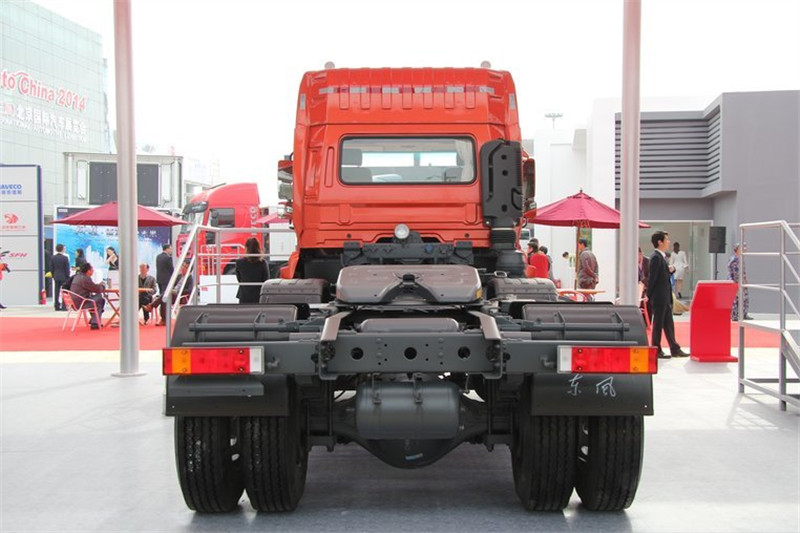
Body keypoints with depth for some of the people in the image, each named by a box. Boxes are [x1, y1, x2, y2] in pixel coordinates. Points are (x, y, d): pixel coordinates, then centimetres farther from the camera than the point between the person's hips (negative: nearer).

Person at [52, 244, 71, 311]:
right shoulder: (65, 258, -11)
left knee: (56, 292, 7)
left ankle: (57, 306, 9)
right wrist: (68, 277, -2)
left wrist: (53, 276, 17)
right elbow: (67, 268, -10)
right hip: (63, 277, -5)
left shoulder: (53, 257, 4)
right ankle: (64, 307, -5)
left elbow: (52, 268, 9)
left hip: (56, 277, 5)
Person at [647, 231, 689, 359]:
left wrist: (670, 270, 0)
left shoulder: (662, 257, 14)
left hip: (665, 297, 9)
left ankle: (675, 349, 18)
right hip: (659, 297, -9)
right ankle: (656, 351, 6)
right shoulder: (656, 257, -16)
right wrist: (649, 296, -15)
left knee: (668, 323, 12)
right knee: (658, 324, -1)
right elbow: (652, 277, -17)